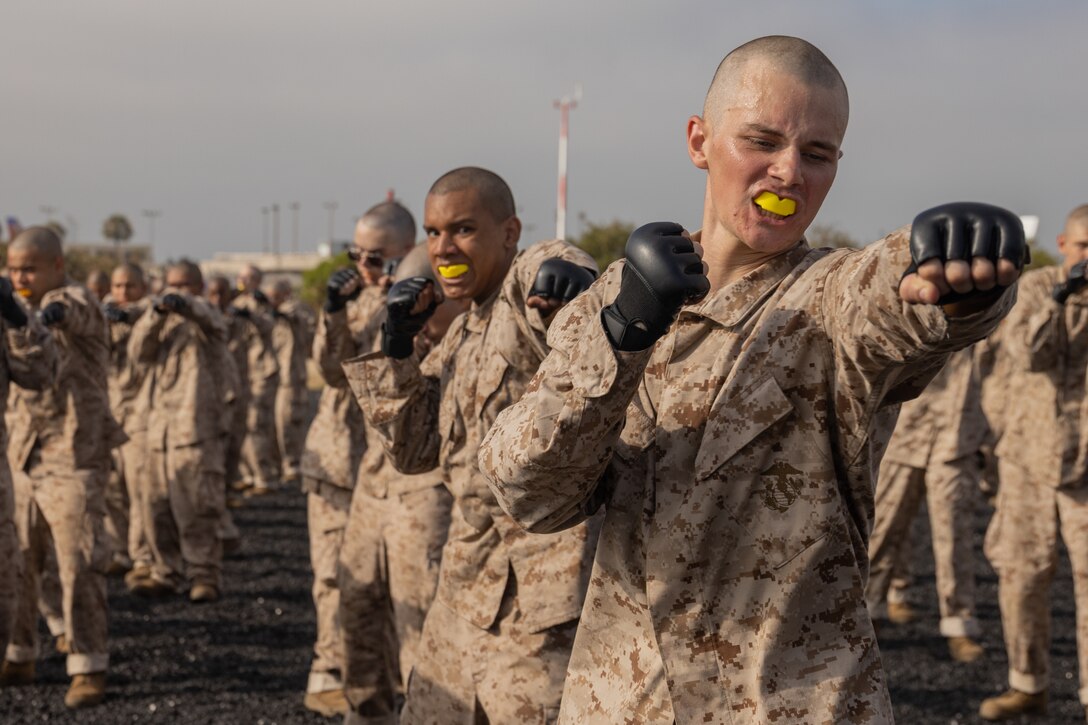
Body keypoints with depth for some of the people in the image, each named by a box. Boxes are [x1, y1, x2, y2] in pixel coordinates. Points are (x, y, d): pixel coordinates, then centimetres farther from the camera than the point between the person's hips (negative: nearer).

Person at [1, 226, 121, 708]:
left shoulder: (78, 301, -10)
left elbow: (73, 313, -34)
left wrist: (52, 314, -59)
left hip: (73, 456, -7)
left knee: (80, 563, -8)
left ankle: (89, 669, -2)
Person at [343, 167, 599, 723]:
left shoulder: (536, 278, -9)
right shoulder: (463, 333, 16)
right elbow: (412, 450, 14)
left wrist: (573, 294, -51)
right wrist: (397, 347, 4)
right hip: (467, 586, 9)